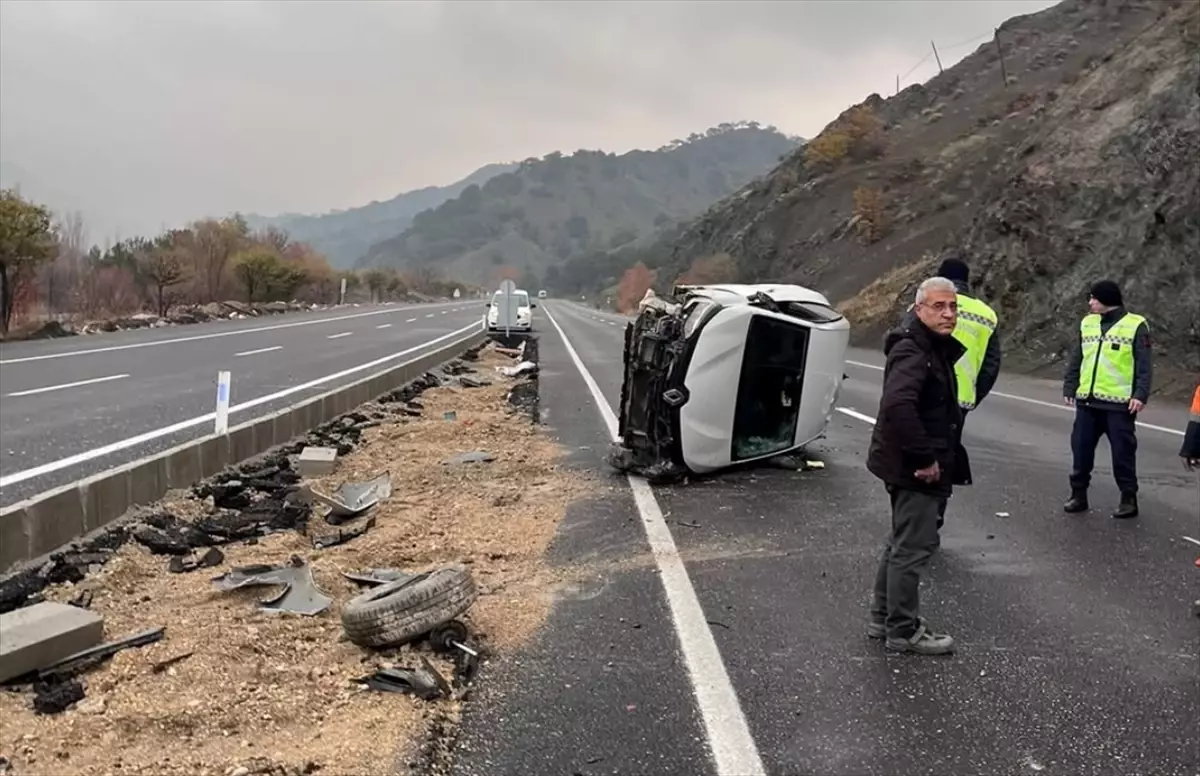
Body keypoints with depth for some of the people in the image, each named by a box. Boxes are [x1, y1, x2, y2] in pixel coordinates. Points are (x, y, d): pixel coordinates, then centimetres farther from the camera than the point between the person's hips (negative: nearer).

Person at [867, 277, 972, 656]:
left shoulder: (936, 348, 14)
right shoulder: (911, 351, -20)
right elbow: (898, 404, -36)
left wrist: (935, 457, 16)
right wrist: (925, 457, -29)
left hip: (910, 466, 11)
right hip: (914, 467, -11)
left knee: (902, 542, 20)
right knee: (913, 547, -2)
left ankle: (883, 617, 32)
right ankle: (903, 631, 9)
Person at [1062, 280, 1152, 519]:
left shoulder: (1135, 326, -4)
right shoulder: (1087, 323, 12)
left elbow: (1143, 365, -7)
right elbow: (1076, 359, 15)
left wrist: (1140, 394, -15)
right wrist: (1070, 387, 8)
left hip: (1119, 403, -5)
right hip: (1087, 402, 5)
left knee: (1123, 453, 2)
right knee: (1081, 448, 7)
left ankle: (1129, 499, 12)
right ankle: (1078, 494, 18)